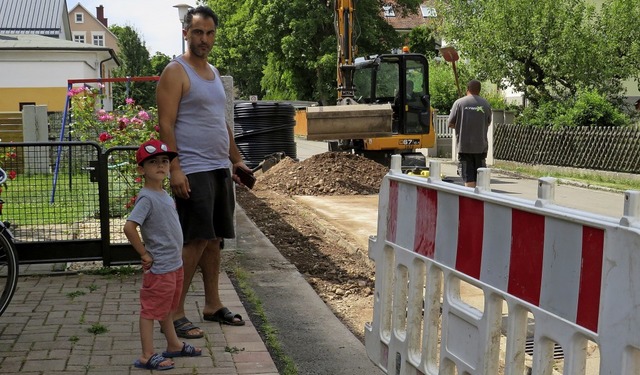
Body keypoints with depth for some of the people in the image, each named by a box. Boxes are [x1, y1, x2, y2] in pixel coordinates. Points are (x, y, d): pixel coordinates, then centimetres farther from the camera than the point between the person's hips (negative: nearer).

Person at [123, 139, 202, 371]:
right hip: (160, 267, -9)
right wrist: (144, 254, -20)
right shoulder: (146, 198, -20)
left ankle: (174, 345, 35)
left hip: (174, 263, 9)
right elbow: (129, 227, -30)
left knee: (166, 308, 22)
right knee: (151, 309, 1)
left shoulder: (164, 194, 9)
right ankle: (147, 356, 10)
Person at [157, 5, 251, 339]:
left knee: (214, 239, 12)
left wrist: (237, 160, 21)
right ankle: (175, 312, 2)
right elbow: (166, 126, -14)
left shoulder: (214, 73, 18)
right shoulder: (175, 72, -7)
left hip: (220, 170, 8)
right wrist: (175, 169, -22)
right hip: (193, 171, -8)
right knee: (196, 241, -8)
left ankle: (212, 305, 22)